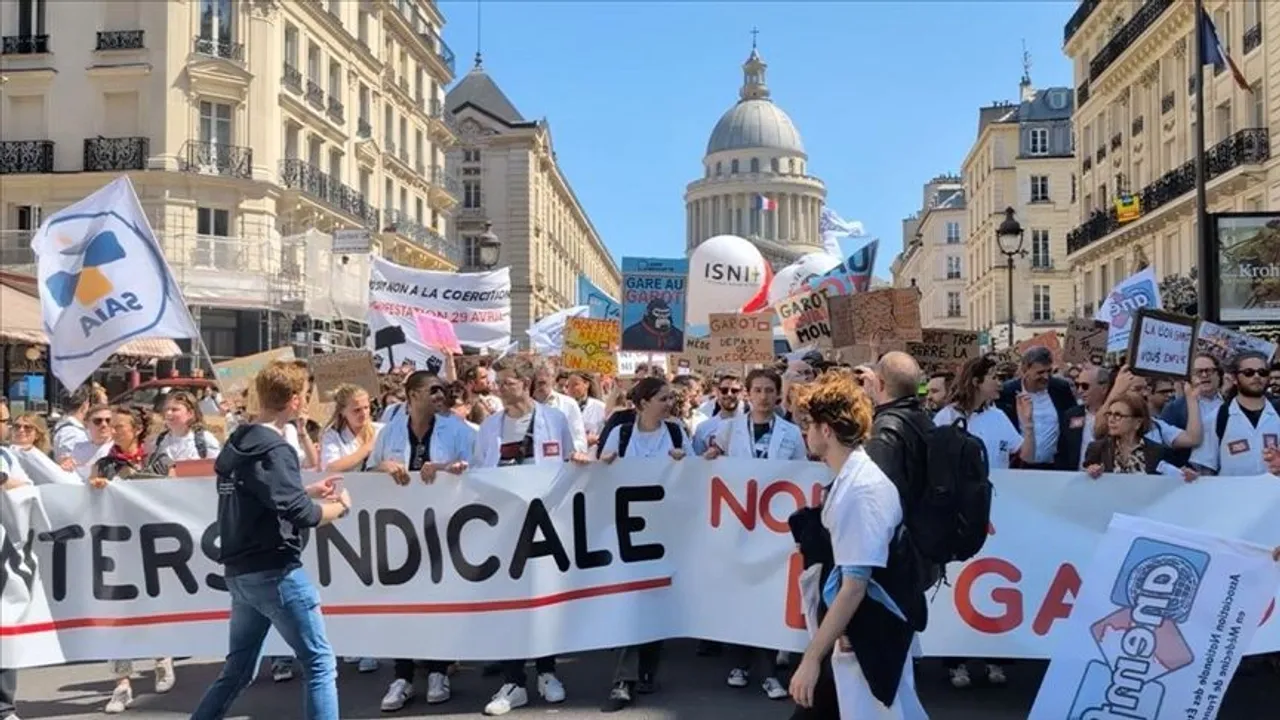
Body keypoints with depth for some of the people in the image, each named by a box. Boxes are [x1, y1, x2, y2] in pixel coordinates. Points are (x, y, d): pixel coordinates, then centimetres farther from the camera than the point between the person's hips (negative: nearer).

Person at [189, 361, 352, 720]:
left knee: (237, 670, 18)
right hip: (274, 572, -9)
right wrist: (340, 505, -5)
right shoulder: (274, 449, -17)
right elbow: (300, 514, -23)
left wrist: (311, 490, 20)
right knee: (320, 662, 0)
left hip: (240, 572, 9)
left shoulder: (237, 443, 11)